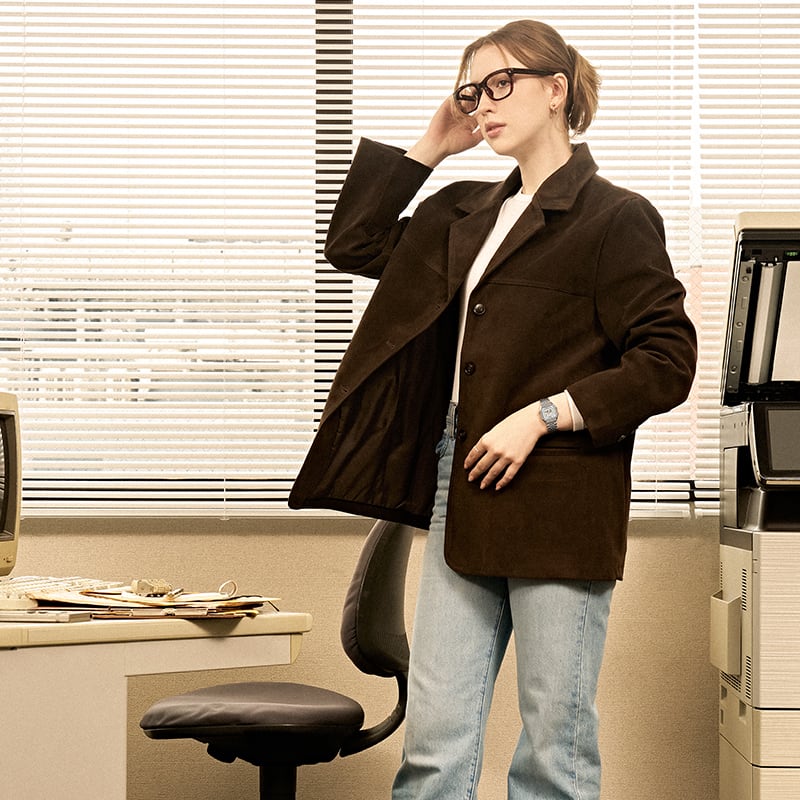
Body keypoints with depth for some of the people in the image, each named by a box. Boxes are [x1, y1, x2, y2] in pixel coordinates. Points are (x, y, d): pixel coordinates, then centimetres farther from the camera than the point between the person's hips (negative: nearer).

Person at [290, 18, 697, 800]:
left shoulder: (615, 218, -5)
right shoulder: (467, 214, 15)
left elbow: (667, 363, -10)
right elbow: (353, 243, 24)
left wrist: (541, 417, -16)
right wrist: (430, 146, 16)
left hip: (556, 507, -6)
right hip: (462, 498, 6)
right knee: (433, 737, 5)